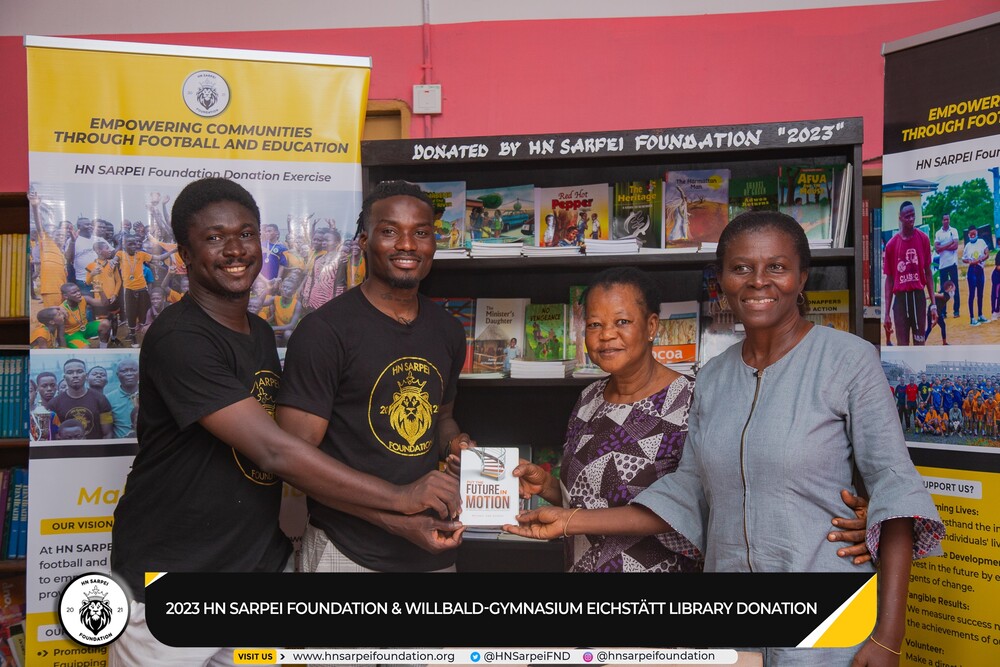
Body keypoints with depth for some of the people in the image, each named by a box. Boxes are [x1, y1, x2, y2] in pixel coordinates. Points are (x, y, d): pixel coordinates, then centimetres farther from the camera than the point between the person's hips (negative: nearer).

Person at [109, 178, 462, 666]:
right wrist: (399, 497, -20)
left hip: (256, 567, 7)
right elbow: (273, 451, -25)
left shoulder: (261, 333, 8)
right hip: (172, 595, -7)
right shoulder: (178, 338, -19)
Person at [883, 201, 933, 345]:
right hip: (900, 298, 0)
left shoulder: (923, 239, 2)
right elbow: (889, 279, 5)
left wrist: (933, 303, -2)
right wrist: (887, 312, 2)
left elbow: (928, 273, 6)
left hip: (919, 296, 0)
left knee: (919, 341, 4)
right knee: (902, 344, 2)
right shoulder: (891, 244, 1)